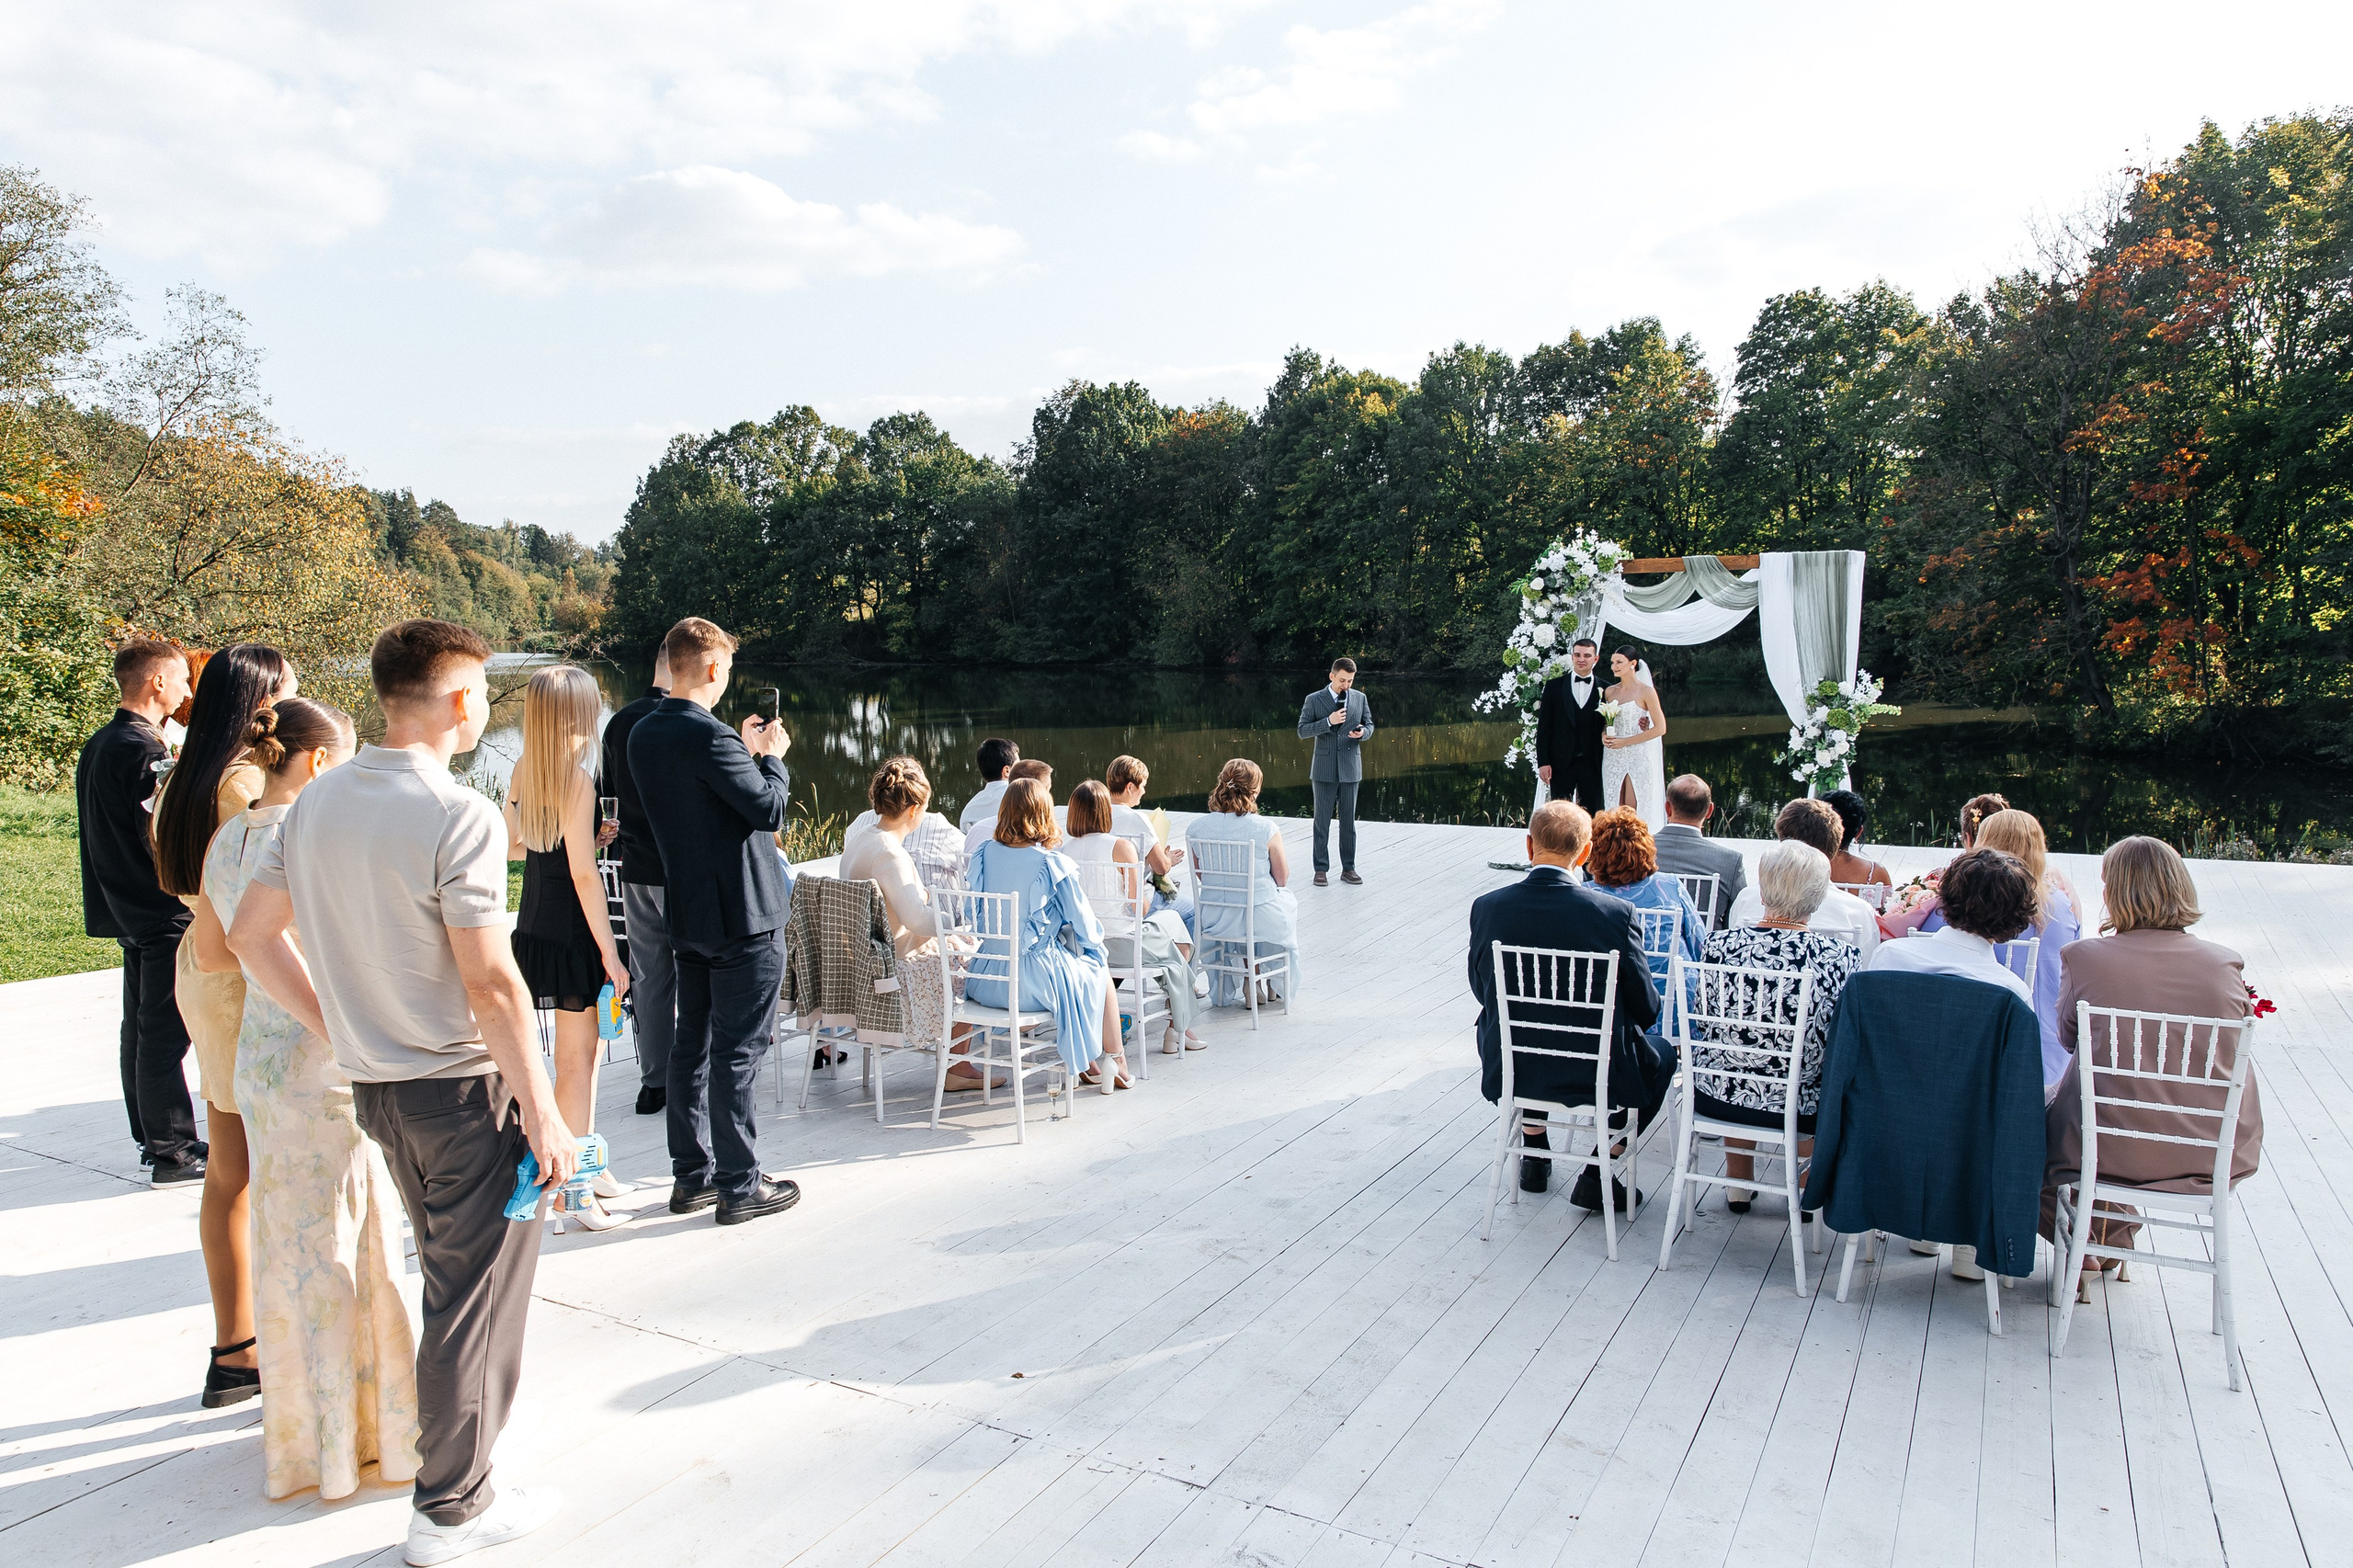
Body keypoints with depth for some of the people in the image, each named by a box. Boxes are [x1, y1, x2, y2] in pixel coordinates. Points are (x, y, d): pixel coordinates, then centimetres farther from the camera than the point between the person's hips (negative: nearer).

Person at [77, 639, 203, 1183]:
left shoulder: (98, 745, 13)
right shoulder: (144, 750, -18)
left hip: (125, 909, 10)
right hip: (163, 914, -10)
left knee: (141, 1027, 16)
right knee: (166, 1033, -5)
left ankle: (151, 1137, 27)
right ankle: (174, 1153, 1)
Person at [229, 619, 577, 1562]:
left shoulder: (318, 804, 4)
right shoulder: (458, 816, -21)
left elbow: (250, 936, 10)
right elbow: (491, 985, -22)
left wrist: (337, 1032, 14)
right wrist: (545, 1117, -16)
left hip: (374, 1087, 8)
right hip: (463, 1089, -8)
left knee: (450, 1270, 27)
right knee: (477, 1291, 7)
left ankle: (449, 1437, 46)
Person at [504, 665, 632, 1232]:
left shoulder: (522, 771, 5)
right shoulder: (577, 780, -19)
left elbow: (510, 847, 15)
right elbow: (583, 873, -20)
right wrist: (609, 953, -16)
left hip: (535, 925, 8)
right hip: (571, 930, -8)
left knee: (585, 1048, 20)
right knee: (577, 1058, 1)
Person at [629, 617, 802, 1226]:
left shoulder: (644, 734, 6)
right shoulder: (709, 735, -21)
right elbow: (769, 810, -17)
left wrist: (743, 752, 15)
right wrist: (771, 756, -2)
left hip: (687, 915, 9)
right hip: (742, 916, -9)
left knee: (693, 1044, 15)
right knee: (738, 1052, 0)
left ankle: (691, 1176, 25)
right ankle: (739, 1186, 9)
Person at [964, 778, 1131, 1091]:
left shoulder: (984, 854, -2)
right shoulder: (1055, 864, -15)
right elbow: (1084, 925, -7)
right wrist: (1094, 938, 16)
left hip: (985, 982, 6)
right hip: (1036, 982, -5)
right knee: (1098, 971, 25)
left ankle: (1086, 1065, 38)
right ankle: (1115, 1064, 33)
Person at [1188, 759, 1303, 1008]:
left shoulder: (1196, 828, -11)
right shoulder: (1266, 829, -20)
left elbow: (1200, 874, 5)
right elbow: (1282, 879, -7)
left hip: (1215, 919, 3)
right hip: (1261, 918, -2)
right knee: (1287, 899, 34)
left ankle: (1225, 992, 46)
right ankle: (1277, 984, 46)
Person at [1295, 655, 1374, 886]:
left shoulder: (1360, 698, 6)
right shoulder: (1314, 700, -2)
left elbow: (1369, 725, 15)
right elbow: (1302, 731, -6)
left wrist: (1363, 733, -9)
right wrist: (1328, 721, -19)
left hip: (1350, 768, 2)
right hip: (1324, 769, -2)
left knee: (1348, 821, 8)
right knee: (1322, 821, 3)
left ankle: (1348, 868, 15)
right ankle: (1321, 869, 10)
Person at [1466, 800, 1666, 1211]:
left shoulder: (1487, 907, -12)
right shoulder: (1616, 913, -18)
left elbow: (1483, 992, 2)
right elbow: (1645, 1010, -8)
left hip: (1507, 1074, 3)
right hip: (1594, 1078, -3)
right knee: (1660, 1057, 28)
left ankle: (1535, 1157, 41)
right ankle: (1597, 1174, 23)